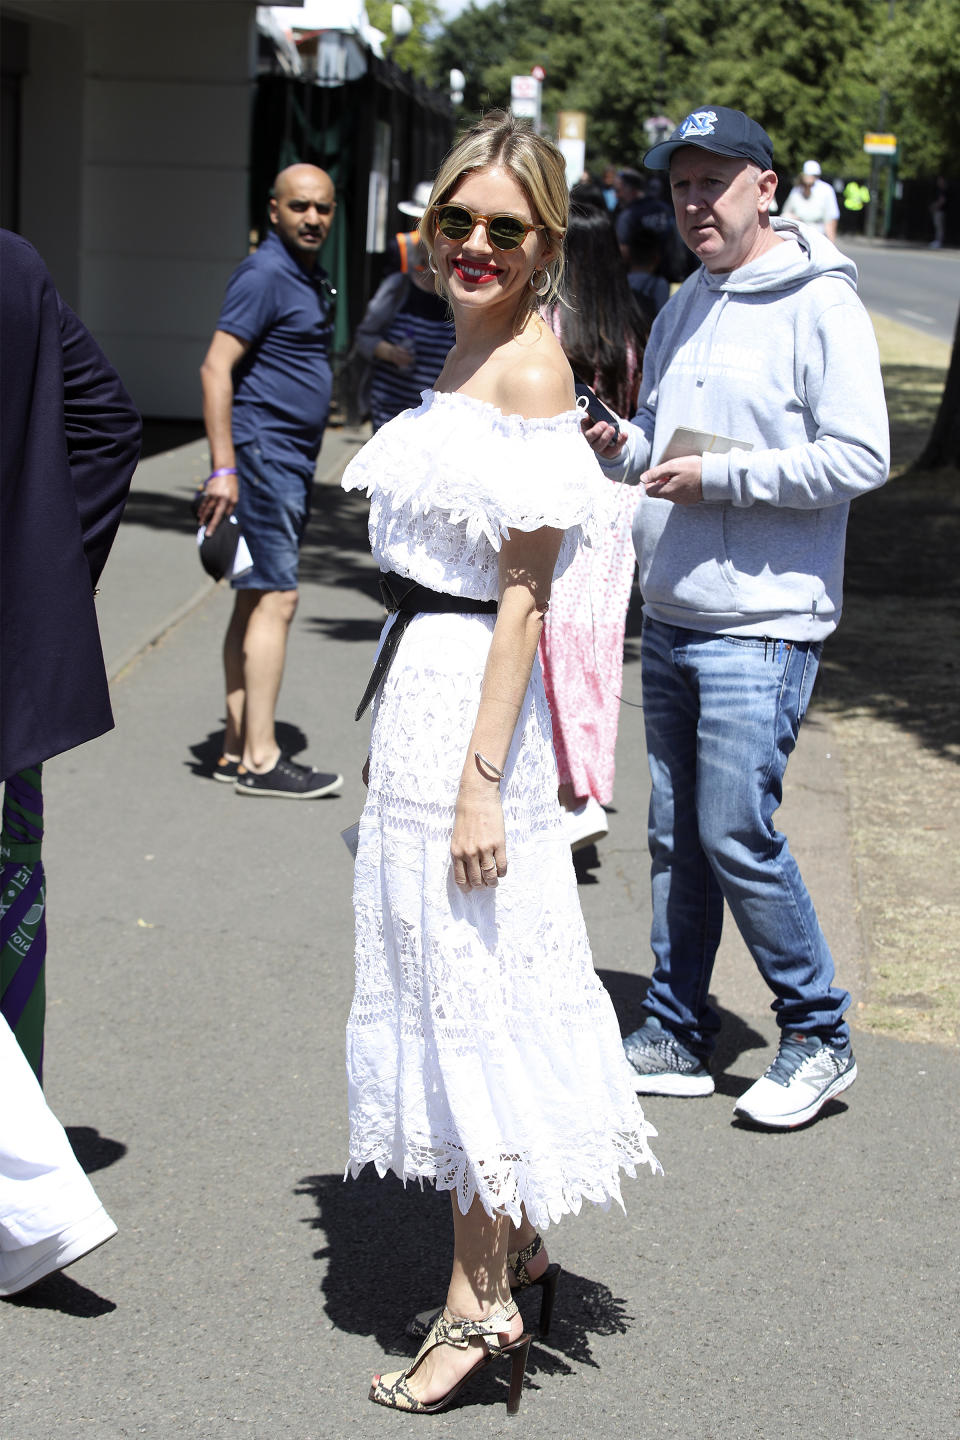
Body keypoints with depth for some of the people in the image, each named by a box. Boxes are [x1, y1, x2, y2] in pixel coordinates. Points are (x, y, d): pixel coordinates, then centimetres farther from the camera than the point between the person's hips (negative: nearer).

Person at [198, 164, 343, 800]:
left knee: (255, 604, 9)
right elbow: (217, 368, -18)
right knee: (274, 600, -11)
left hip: (291, 463, 10)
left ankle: (238, 749, 13)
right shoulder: (264, 274, -12)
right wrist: (224, 466, -23)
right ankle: (260, 758, -10)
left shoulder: (310, 280, 18)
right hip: (262, 454, -10)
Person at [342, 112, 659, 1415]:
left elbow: (523, 593, -19)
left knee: (472, 986, -1)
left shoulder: (530, 367, -15)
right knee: (464, 985, 16)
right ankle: (516, 1248, 30)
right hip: (422, 685, 9)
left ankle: (482, 1300, 11)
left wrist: (481, 777, -21)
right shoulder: (467, 352, 13)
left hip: (470, 700, -9)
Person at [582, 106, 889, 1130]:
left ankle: (818, 1037, 8)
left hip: (762, 627, -7)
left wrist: (720, 475, -18)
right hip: (670, 620, 8)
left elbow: (860, 457, -16)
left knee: (737, 833, -8)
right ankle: (676, 1036, 21)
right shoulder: (683, 307, 15)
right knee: (676, 836, 11)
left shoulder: (819, 304, -9)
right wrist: (621, 448, 3)